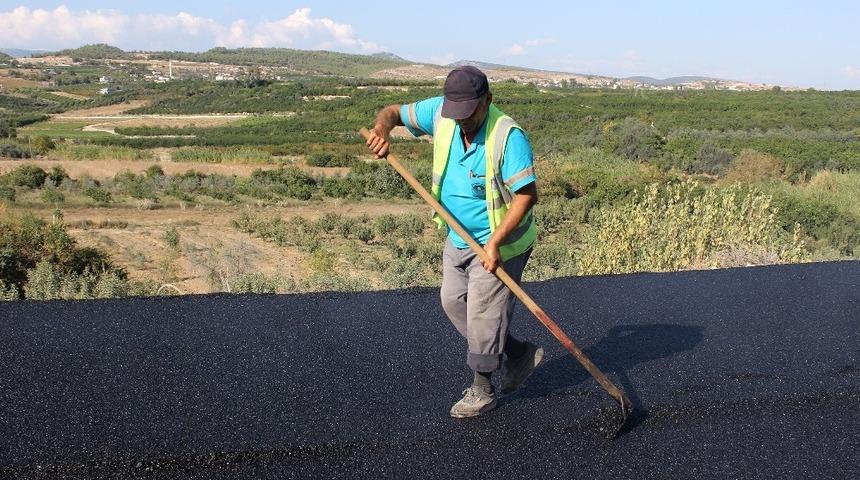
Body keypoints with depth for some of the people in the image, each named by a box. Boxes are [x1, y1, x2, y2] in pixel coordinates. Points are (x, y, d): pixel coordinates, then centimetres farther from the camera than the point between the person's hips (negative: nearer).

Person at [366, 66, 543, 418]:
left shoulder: (508, 136, -26)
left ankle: (482, 390, 21)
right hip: (458, 236, 8)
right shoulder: (440, 113, -8)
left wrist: (495, 242, -33)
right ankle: (519, 355, 30)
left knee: (482, 314, 0)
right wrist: (382, 128, -24)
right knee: (453, 302, 16)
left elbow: (526, 194, -27)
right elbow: (393, 112, 1)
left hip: (498, 242, -8)